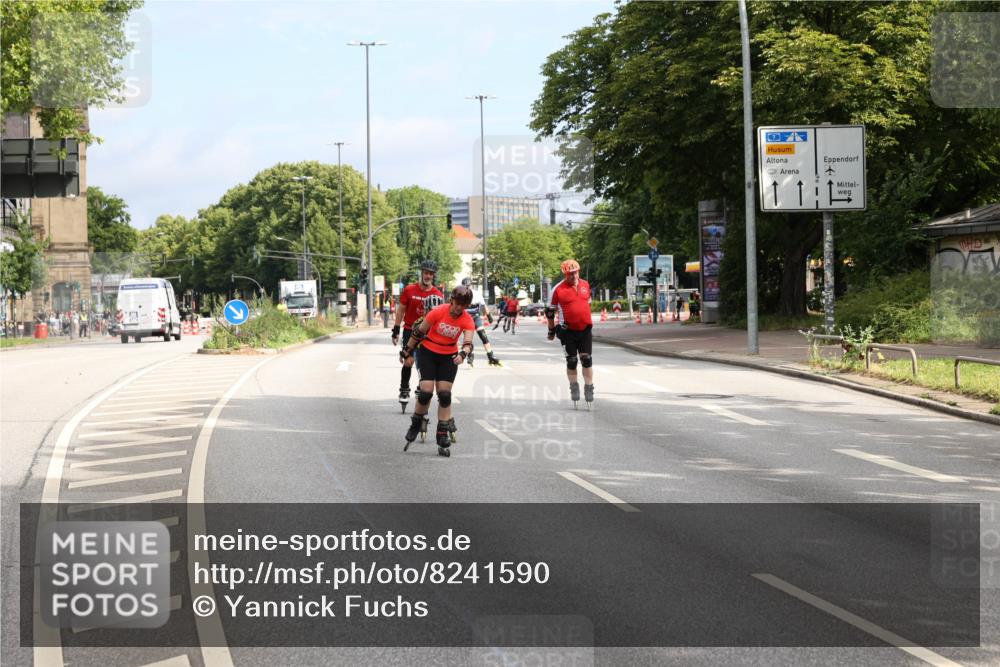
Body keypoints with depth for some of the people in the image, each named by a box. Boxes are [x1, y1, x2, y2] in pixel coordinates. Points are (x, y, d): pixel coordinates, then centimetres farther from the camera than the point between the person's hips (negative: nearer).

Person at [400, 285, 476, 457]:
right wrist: (407, 351, -3)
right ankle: (416, 423, 15)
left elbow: (468, 343, -25)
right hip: (428, 353, -2)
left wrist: (463, 354, -47)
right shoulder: (438, 312, -20)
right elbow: (419, 331, -9)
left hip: (449, 357, 2)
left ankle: (443, 437, 2)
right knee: (426, 392, -13)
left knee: (444, 395, -4)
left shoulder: (467, 320, -13)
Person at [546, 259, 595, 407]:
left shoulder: (585, 284, 5)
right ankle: (574, 387, 20)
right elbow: (550, 311, 1)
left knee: (587, 359, -1)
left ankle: (589, 388, 4)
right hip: (568, 331, -3)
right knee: (571, 361, 5)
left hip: (585, 329, 3)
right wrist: (551, 331, 6)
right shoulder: (558, 290, -9)